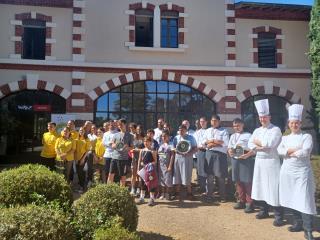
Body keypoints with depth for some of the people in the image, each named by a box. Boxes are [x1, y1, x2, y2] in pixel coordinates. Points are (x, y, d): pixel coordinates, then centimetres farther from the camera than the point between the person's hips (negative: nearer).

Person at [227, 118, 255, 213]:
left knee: (247, 182, -4)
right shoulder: (232, 136, 17)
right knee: (238, 181, 11)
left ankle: (249, 203, 6)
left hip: (246, 160, -6)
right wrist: (229, 151, -5)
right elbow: (229, 147, 18)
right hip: (235, 160, 6)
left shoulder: (248, 135, -2)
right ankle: (242, 201, 23)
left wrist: (247, 155, -24)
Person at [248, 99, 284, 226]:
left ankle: (278, 216, 5)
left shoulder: (276, 129, -6)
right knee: (260, 186, 11)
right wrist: (262, 147, -11)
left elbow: (270, 143, -20)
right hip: (259, 161, 6)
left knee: (273, 188, -4)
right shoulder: (257, 130, 13)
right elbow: (250, 144, 5)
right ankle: (264, 210, 25)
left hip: (271, 162, -6)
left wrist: (257, 142, -5)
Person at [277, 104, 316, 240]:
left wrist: (289, 152, -6)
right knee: (291, 199, 11)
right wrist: (294, 149, -15)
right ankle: (298, 223, 26)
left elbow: (305, 152, -16)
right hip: (287, 171, 5)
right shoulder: (285, 138, 12)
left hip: (302, 171, -5)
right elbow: (279, 151, -4)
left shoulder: (306, 136, -1)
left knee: (304, 200, -9)